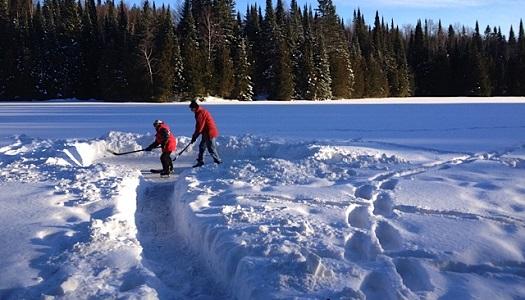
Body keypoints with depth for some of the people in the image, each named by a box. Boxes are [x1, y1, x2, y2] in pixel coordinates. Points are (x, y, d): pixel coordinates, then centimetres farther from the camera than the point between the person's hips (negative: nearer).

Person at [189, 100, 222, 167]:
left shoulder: (201, 113, -19)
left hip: (210, 133, -11)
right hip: (206, 133, 11)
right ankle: (200, 161, 24)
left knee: (211, 149, -4)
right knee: (202, 147, 16)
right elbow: (199, 126, 19)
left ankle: (218, 162, 4)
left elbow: (199, 127, -19)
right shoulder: (199, 113, 14)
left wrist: (194, 136, -9)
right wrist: (195, 136, 15)